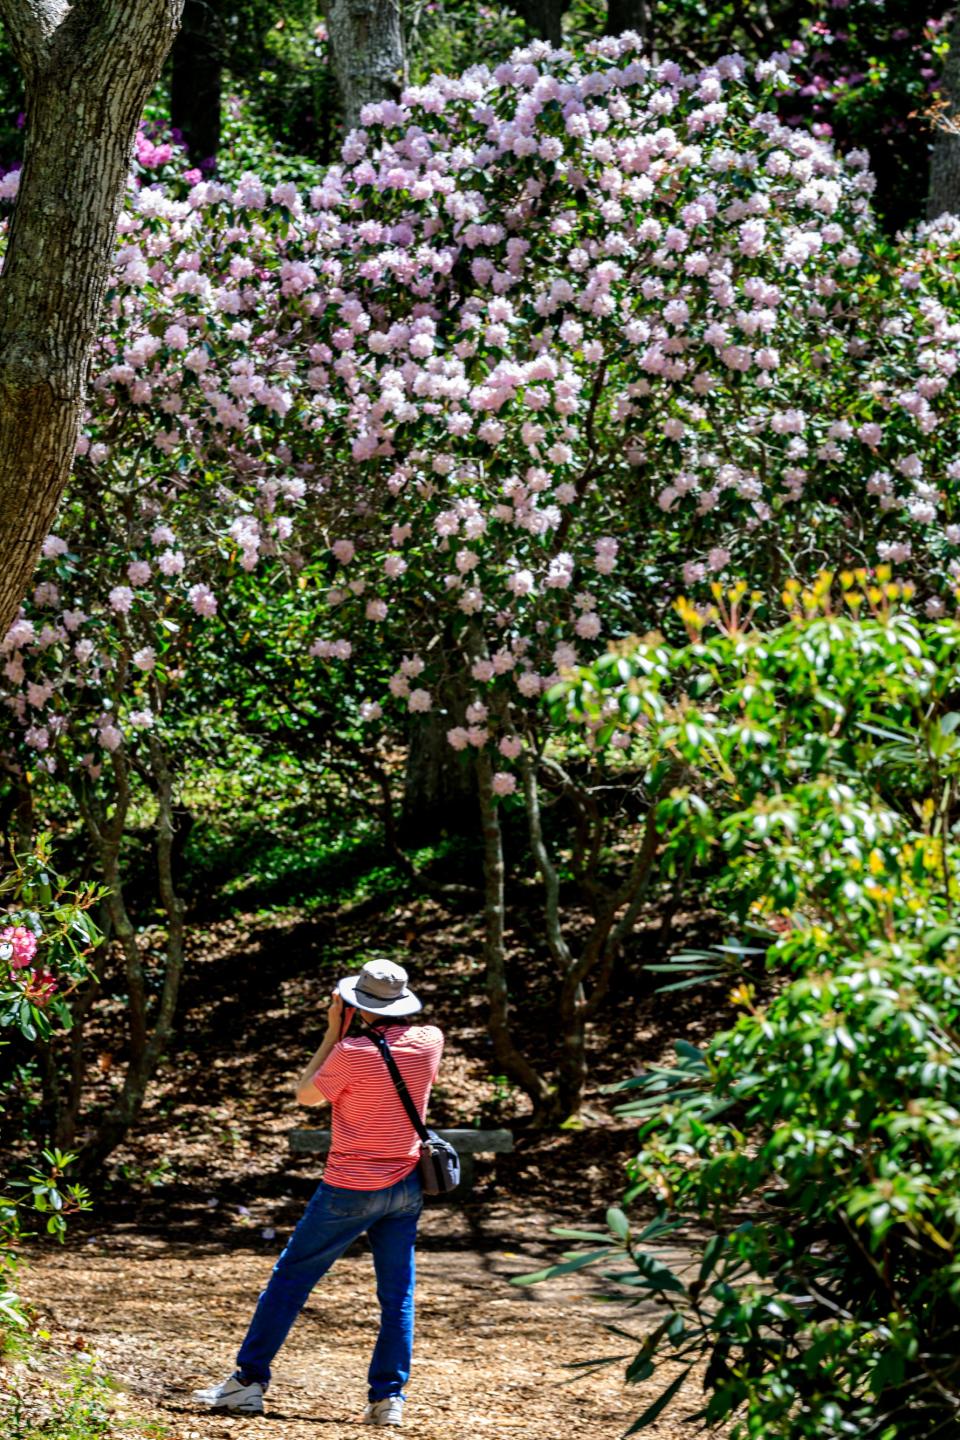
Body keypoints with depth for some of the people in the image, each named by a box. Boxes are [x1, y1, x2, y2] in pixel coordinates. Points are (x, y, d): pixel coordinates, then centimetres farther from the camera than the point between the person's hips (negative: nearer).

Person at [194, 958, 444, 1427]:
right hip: (406, 1185, 5)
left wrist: (334, 1032, -1)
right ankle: (389, 1397, 3)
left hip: (352, 1187, -5)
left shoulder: (352, 1052, -17)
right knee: (397, 1293, 8)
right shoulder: (429, 1041, -2)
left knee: (291, 1275, 5)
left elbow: (305, 1095, -2)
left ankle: (249, 1380, 6)